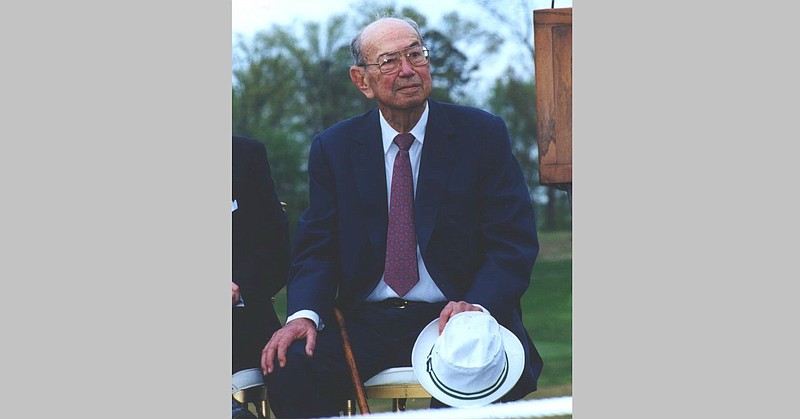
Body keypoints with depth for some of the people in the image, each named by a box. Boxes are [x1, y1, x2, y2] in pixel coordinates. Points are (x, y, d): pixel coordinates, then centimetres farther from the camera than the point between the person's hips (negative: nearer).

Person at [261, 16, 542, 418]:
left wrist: (479, 306, -21)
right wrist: (305, 314, -15)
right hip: (365, 323, 2)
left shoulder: (483, 134, 4)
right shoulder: (332, 148, 10)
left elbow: (514, 242, -1)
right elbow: (316, 249, 7)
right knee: (288, 367, -27)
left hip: (452, 319, -2)